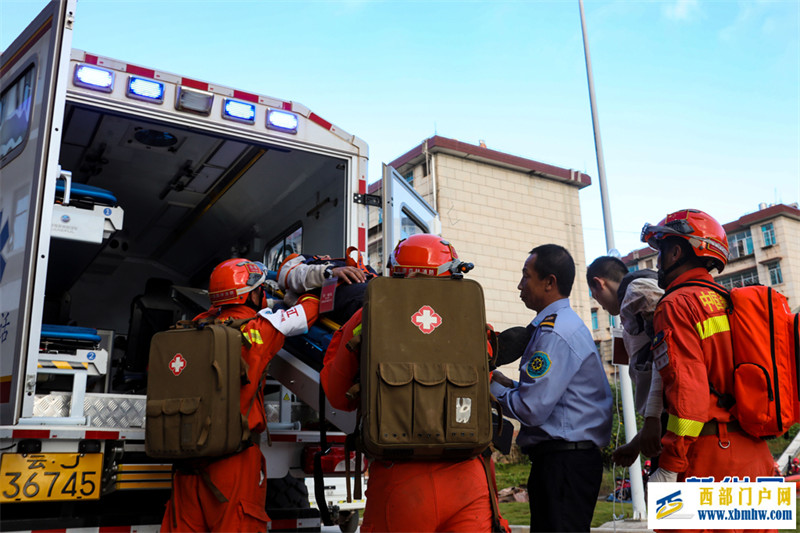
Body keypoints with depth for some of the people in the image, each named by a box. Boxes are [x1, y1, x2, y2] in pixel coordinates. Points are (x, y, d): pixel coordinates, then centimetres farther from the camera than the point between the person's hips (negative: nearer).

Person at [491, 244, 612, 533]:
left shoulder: (555, 333, -17)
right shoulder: (568, 324, 17)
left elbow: (531, 410, -20)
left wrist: (494, 387, -4)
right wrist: (509, 384, 9)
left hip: (563, 464, -10)